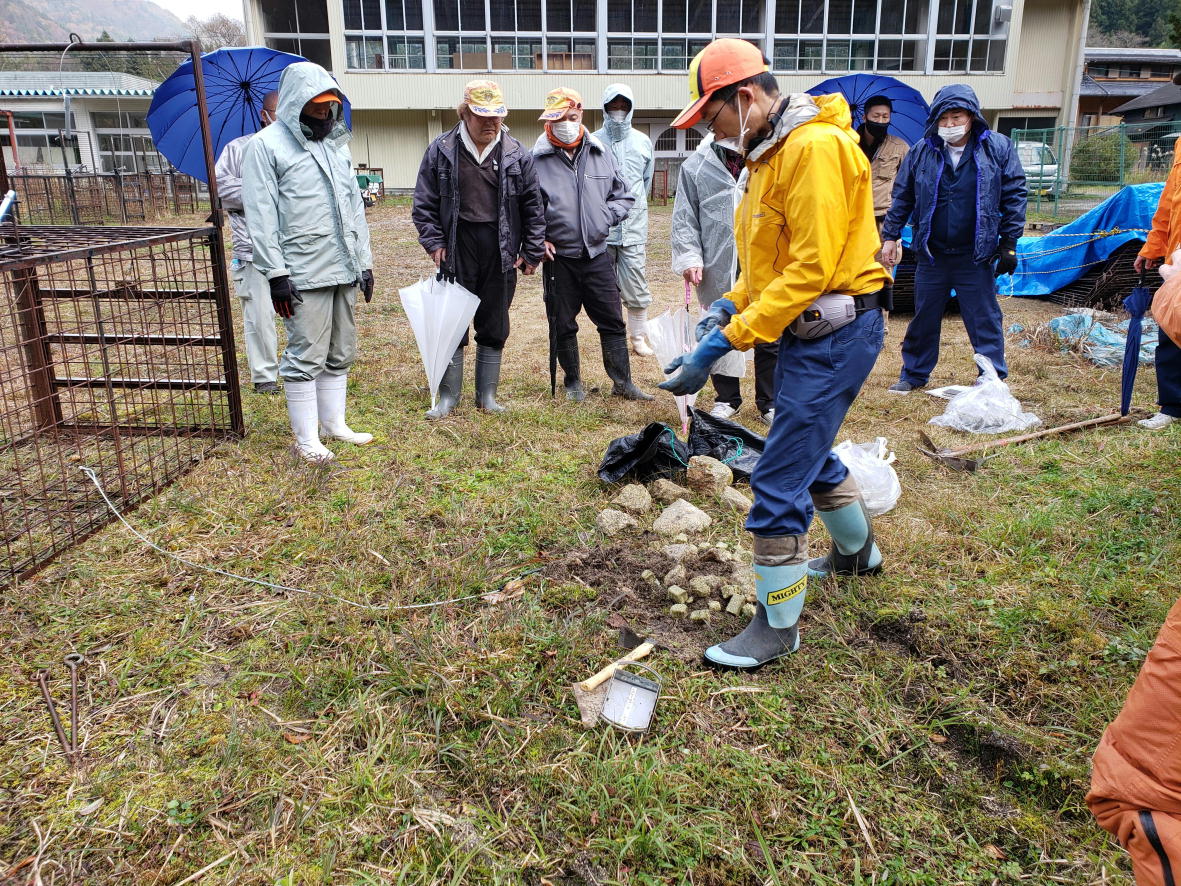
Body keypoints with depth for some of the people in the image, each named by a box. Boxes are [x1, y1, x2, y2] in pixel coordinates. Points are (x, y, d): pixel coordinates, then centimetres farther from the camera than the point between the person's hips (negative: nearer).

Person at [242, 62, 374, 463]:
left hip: (344, 270, 7)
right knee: (306, 357, -2)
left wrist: (364, 261, 15)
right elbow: (261, 216, -9)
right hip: (304, 275, -7)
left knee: (341, 354, 13)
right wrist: (276, 273, -14)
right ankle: (306, 438, 8)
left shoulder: (337, 144, 16)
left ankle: (334, 423, 25)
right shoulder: (267, 145, -4)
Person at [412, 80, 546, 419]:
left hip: (501, 254, 1)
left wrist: (531, 251, 2)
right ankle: (448, 396, 17)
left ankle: (487, 395, 22)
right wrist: (434, 242, -4)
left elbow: (533, 206, 6)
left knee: (494, 327, 9)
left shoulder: (516, 154, 3)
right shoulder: (441, 151, 0)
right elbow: (424, 203, 4)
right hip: (457, 251, -1)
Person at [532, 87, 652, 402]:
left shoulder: (600, 153, 6)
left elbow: (623, 196, 14)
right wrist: (538, 239, -9)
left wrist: (606, 216, -3)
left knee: (612, 321, 5)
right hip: (558, 256, -2)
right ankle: (573, 381, 26)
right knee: (563, 325, 8)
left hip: (597, 253, 2)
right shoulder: (537, 159, -4)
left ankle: (622, 382, 16)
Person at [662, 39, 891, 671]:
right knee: (809, 450, 25)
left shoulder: (814, 146, -20)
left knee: (779, 481, -7)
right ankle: (857, 551, 50)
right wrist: (730, 304, 0)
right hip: (807, 329, 10)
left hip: (834, 333, -10)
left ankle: (777, 627, 8)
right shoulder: (768, 151, 12)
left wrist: (728, 340, -27)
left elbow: (812, 266, -26)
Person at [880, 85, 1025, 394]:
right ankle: (914, 374, 26)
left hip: (976, 256, -2)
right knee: (923, 318, 12)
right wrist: (890, 236, 6)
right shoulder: (921, 151, 1)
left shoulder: (998, 148, -3)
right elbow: (902, 197, 9)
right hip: (931, 254, 2)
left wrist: (1009, 242, -3)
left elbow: (1014, 195, 0)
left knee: (985, 320, 4)